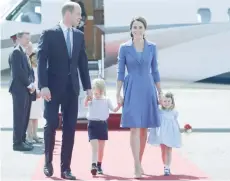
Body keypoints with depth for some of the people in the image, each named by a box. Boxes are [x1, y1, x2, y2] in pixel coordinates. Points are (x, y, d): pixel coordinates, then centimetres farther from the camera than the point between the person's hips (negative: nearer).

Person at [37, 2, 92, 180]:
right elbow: (42, 61, -8)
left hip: (72, 87, 4)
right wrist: (43, 86, -17)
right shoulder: (49, 34, -3)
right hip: (54, 87, -4)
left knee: (70, 128, 1)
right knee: (51, 125, 1)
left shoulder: (79, 35, 10)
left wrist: (88, 87, 7)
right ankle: (48, 162, 20)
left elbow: (83, 62, 12)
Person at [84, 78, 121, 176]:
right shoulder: (91, 100, -6)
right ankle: (93, 165, -22)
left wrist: (119, 105, -10)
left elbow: (114, 110, 7)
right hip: (93, 124, -3)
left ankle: (99, 166, 22)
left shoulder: (106, 100, 3)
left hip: (103, 124, 3)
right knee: (95, 147, -16)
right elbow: (85, 104, -27)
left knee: (101, 148, 11)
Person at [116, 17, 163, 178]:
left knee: (144, 128, 6)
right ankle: (137, 166, -11)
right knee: (135, 128, -11)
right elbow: (120, 72, 1)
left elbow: (155, 71, 10)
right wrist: (118, 93, -4)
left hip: (148, 89, 3)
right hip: (132, 90, -2)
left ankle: (139, 164, 17)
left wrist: (160, 92, 9)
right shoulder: (124, 48, 0)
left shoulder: (152, 47, 5)